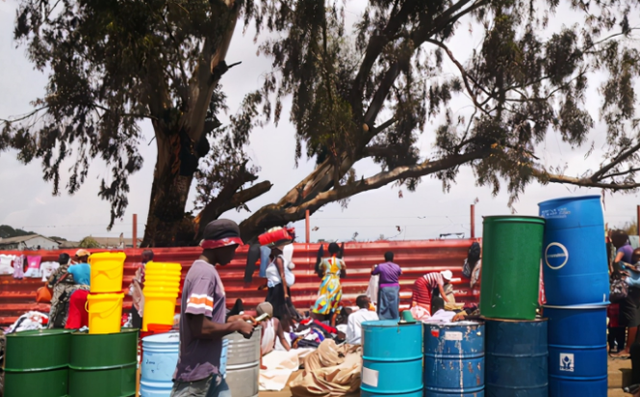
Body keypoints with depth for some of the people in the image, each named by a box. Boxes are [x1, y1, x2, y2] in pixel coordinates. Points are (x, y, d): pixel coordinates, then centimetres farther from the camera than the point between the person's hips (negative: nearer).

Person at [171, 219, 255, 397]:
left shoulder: (205, 270, 12)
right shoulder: (205, 273, -18)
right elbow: (200, 328, -25)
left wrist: (233, 319, 10)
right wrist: (236, 326, -12)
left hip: (209, 372, 10)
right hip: (196, 374, -10)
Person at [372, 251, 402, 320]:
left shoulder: (380, 266, -13)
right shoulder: (397, 267, -4)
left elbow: (373, 273, 3)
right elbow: (400, 273, 18)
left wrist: (373, 268, 26)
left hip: (384, 289, -2)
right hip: (394, 289, 2)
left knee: (383, 308, 3)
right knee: (394, 306, 10)